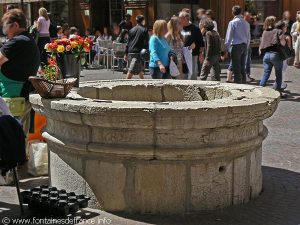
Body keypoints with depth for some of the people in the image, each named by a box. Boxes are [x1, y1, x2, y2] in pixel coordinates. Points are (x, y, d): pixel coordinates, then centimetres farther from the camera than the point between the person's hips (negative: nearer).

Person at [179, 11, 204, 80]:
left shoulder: (195, 29, -3)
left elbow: (201, 43, -4)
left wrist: (201, 54, -11)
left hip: (192, 56, -5)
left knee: (193, 75, 0)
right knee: (183, 75, 11)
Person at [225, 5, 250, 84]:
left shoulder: (232, 22, -9)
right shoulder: (246, 23, 8)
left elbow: (229, 37, -8)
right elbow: (248, 37, 13)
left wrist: (227, 48, -2)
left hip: (236, 46, -6)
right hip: (244, 46, 6)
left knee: (236, 68, -2)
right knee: (242, 68, 13)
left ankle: (238, 83, -2)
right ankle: (243, 83, 18)